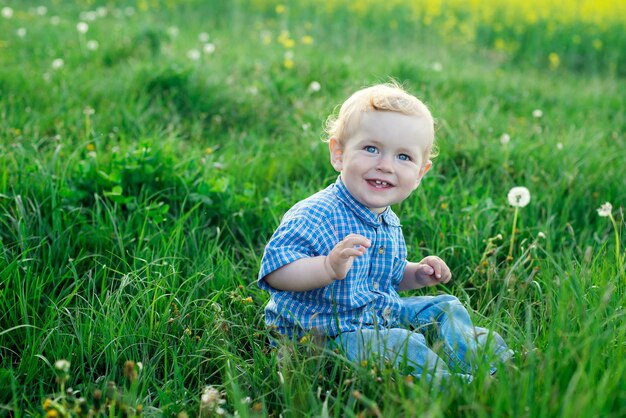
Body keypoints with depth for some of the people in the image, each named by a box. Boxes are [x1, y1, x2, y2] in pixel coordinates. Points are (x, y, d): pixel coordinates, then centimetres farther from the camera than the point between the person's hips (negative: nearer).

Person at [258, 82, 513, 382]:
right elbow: (274, 270, -33)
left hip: (382, 316, 10)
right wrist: (329, 267, -46)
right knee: (403, 345, -30)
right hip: (327, 333, -9)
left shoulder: (389, 223, 7)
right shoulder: (316, 215, -24)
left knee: (444, 308, 14)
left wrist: (417, 274, 4)